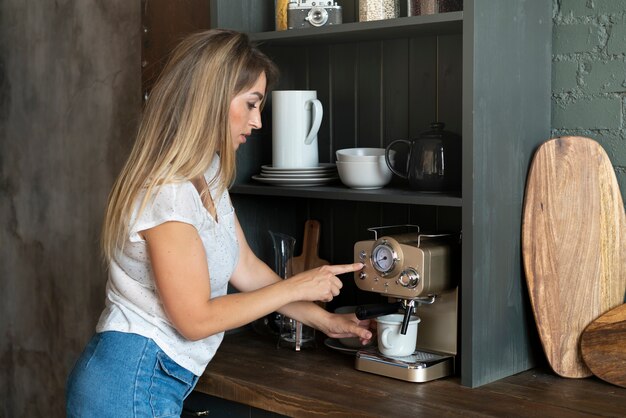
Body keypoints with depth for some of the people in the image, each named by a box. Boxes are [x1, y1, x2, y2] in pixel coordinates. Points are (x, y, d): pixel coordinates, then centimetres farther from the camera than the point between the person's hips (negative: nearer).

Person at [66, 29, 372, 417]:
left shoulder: (206, 176, 6)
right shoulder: (166, 192, -23)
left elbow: (246, 268, 11)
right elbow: (196, 319, -20)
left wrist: (325, 319, 13)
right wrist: (297, 286, -12)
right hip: (133, 387, -9)